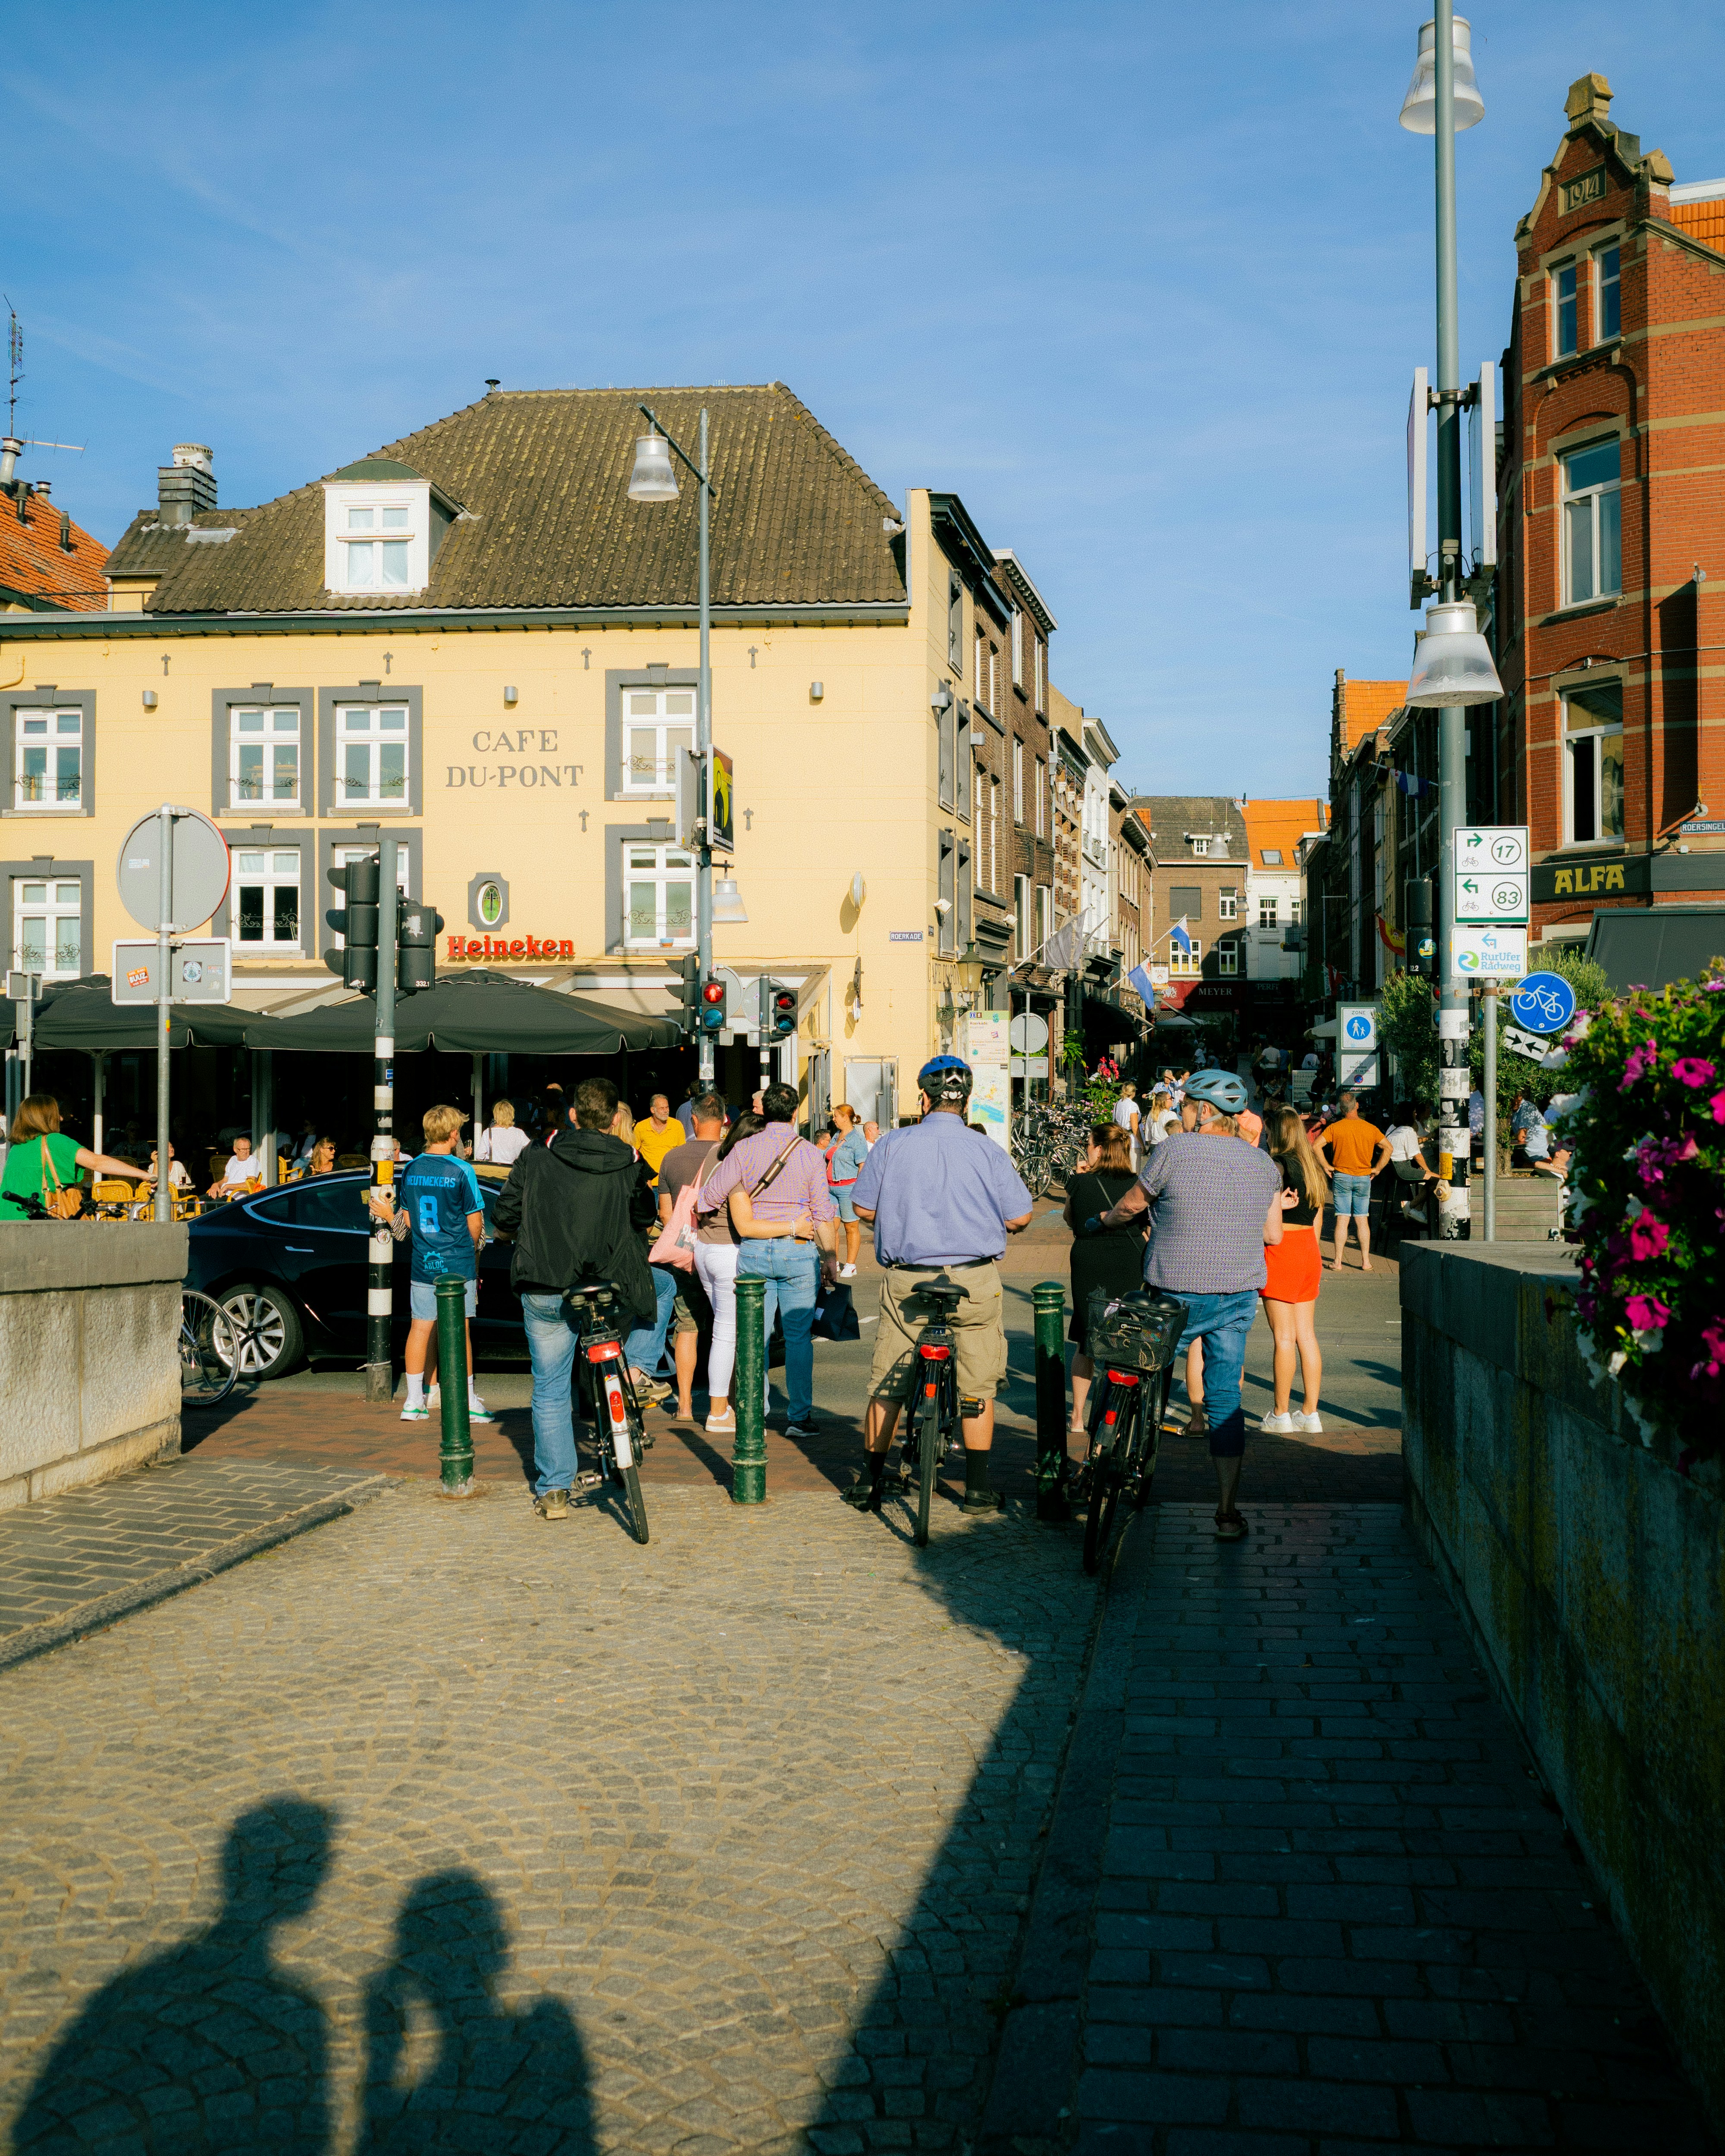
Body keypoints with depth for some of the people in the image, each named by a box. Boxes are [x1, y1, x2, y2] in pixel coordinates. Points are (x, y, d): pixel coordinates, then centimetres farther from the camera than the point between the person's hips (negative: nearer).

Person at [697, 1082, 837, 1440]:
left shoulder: (744, 1150, -2)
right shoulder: (810, 1153, -4)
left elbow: (710, 1196, 1)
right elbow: (823, 1212, -2)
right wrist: (830, 1256, 7)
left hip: (753, 1251, 1)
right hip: (799, 1252, -1)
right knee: (798, 1336, 5)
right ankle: (799, 1417, 6)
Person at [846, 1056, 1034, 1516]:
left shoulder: (892, 1145, -4)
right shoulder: (989, 1153, -5)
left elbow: (864, 1208, 2)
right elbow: (1019, 1218, -2)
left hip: (907, 1282, 1)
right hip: (974, 1280, 0)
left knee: (886, 1387, 11)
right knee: (977, 1389, 11)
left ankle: (872, 1485, 16)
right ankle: (978, 1489, 14)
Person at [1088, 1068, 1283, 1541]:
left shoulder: (1175, 1150, -10)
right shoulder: (1264, 1163, 4)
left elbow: (1131, 1205, 1)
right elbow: (1274, 1235, 10)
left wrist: (1101, 1222, 22)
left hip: (1177, 1294, -4)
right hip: (1240, 1296, 4)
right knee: (1226, 1396, 7)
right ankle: (1228, 1511, 6)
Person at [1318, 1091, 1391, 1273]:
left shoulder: (1335, 1127, -5)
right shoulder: (1371, 1128, 1)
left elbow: (1317, 1145, -12)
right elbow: (1388, 1148, 4)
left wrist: (1327, 1166, -4)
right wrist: (1377, 1169, 7)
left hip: (1342, 1176, -1)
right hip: (1364, 1177, 1)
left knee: (1342, 1219, -1)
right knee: (1362, 1220, 7)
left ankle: (1338, 1262, -1)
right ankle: (1366, 1262, 7)